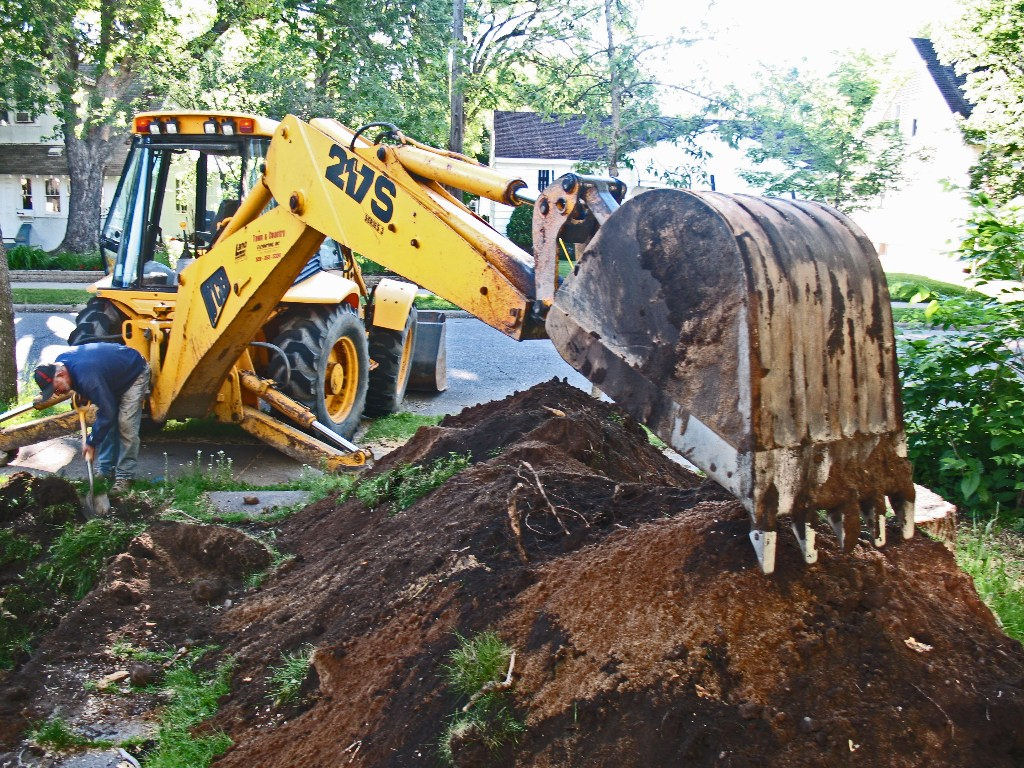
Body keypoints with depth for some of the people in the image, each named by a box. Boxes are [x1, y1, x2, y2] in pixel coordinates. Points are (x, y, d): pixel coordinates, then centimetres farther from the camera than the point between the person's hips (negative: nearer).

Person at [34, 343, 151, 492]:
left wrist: (91, 442, -26)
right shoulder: (59, 362, -15)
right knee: (106, 424, 5)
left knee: (126, 425, -15)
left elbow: (107, 412, -35)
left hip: (135, 373, -9)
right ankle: (106, 471, 12)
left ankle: (125, 476, -9)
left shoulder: (87, 377, -42)